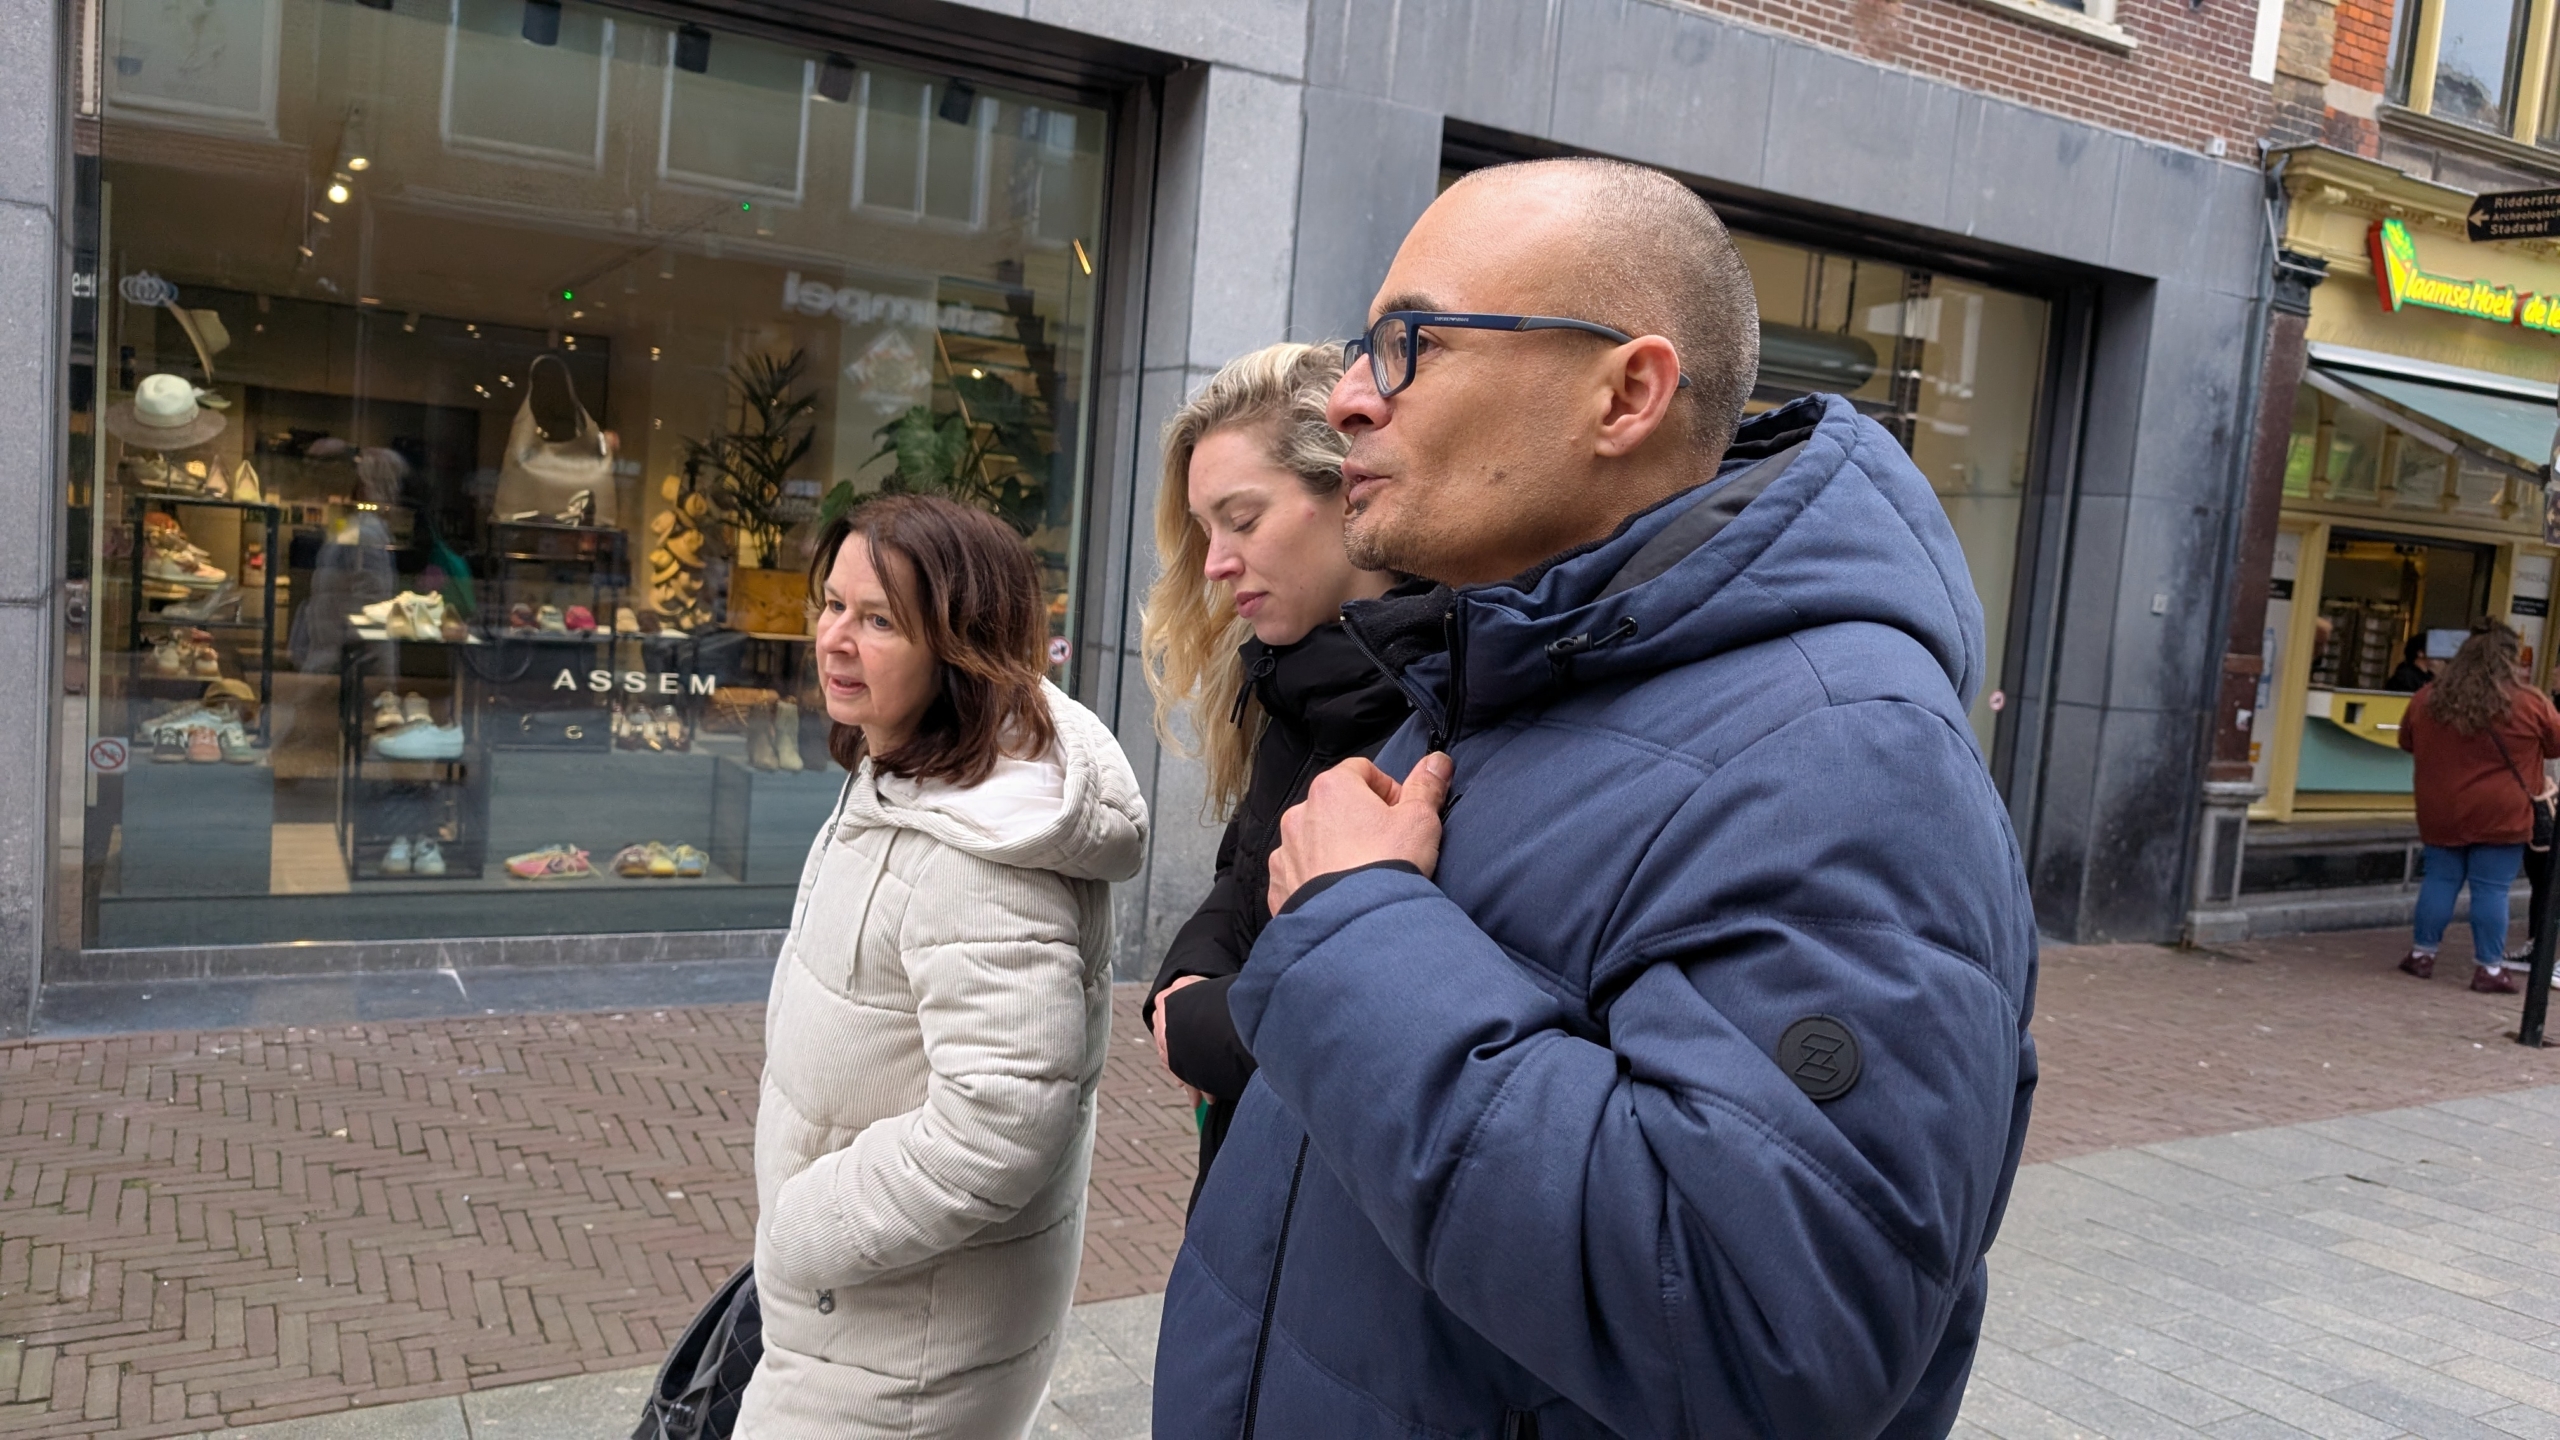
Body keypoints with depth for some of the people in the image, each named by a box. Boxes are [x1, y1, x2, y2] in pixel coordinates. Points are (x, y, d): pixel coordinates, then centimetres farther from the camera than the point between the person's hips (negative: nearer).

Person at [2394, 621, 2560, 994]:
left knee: (2440, 880, 12)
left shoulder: (2427, 698, 1)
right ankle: (2489, 968, 8)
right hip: (2500, 816, -3)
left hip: (2440, 813, 3)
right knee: (2491, 890, 2)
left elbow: (2407, 743, 15)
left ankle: (2422, 954, 18)